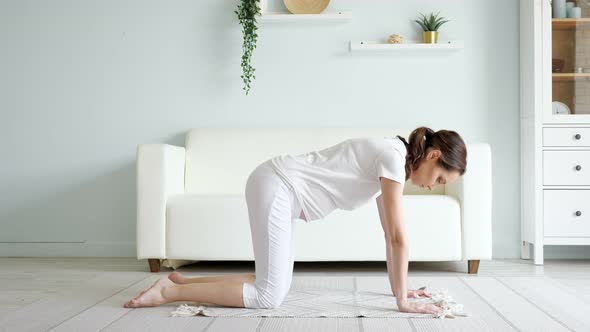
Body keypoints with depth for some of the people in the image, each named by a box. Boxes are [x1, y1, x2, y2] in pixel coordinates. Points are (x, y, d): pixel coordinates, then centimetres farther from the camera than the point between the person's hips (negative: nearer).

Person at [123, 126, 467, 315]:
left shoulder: (390, 159, 14)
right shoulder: (395, 156, -15)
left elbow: (389, 233, 18)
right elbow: (399, 237, -16)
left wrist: (399, 287, 19)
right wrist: (403, 301, -10)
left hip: (277, 188, 10)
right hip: (276, 186, -10)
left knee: (276, 286, 8)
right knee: (270, 296, -9)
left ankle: (182, 281, 14)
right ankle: (168, 291, -4)